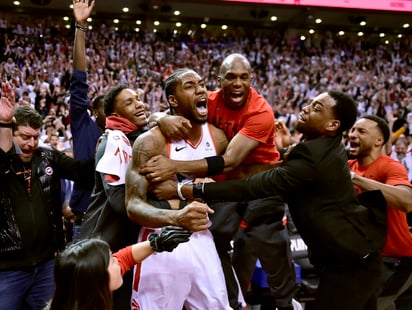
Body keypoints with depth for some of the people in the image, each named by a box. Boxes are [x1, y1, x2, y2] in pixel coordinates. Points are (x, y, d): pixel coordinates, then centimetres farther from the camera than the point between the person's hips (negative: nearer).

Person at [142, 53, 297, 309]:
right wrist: (166, 120, -37)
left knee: (270, 246, -4)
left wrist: (176, 166, -45)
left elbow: (230, 161, -37)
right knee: (214, 238, 2)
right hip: (228, 182, 5)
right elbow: (162, 114, -9)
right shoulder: (212, 102, -10)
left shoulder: (261, 112, -26)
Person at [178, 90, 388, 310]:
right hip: (356, 254, 11)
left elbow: (259, 186, -29)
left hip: (350, 261, -11)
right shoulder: (328, 147, 7)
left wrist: (193, 191, -28)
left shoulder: (313, 154, -25)